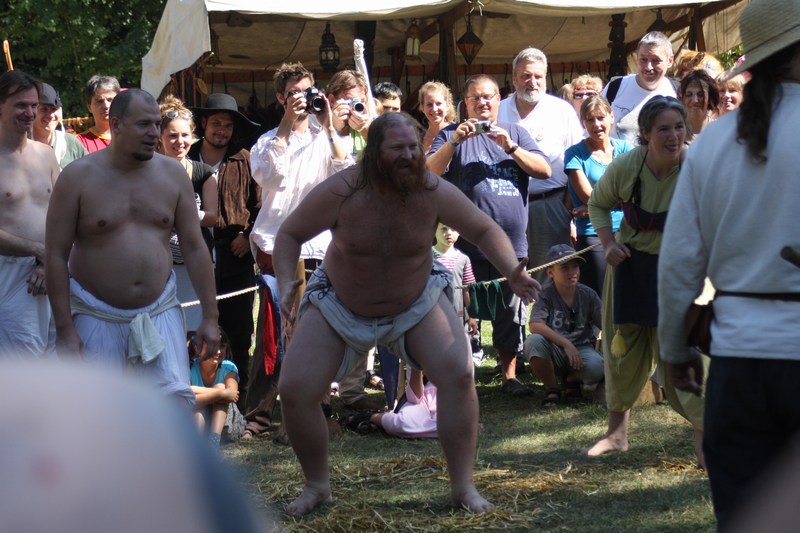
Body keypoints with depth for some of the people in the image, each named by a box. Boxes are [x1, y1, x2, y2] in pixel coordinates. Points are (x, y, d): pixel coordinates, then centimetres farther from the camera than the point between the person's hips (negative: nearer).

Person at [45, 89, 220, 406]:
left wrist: (209, 317, 2)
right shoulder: (78, 177, -6)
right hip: (97, 318, -2)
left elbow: (194, 248, 6)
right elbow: (57, 255, -7)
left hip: (159, 315, 2)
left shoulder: (172, 174, 3)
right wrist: (64, 331, -11)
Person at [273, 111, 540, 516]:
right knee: (294, 392, -10)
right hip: (339, 307, 0)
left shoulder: (434, 192, -21)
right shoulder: (341, 192, -25)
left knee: (459, 375, -20)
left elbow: (483, 229, -7)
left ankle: (463, 487, -5)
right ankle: (317, 486, 15)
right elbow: (290, 234, -12)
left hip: (417, 303, 0)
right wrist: (286, 283, -29)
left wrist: (512, 272, -24)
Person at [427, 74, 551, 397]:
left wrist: (510, 147, -10)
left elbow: (544, 171, 3)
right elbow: (430, 172, -7)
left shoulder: (515, 132, 14)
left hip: (512, 242, 2)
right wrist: (455, 141, -20)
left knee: (511, 311, 7)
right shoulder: (452, 135, 8)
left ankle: (509, 375, 17)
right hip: (467, 243, -2)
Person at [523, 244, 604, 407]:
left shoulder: (588, 295, -1)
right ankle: (552, 389, -9)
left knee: (596, 366, -34)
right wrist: (566, 343, -33)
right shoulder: (546, 296, -8)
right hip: (554, 353, -1)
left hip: (581, 349, 1)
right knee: (533, 341, -34)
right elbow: (535, 325, -25)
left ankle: (572, 379, 7)